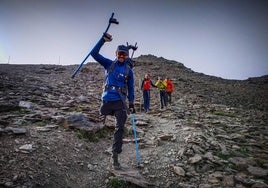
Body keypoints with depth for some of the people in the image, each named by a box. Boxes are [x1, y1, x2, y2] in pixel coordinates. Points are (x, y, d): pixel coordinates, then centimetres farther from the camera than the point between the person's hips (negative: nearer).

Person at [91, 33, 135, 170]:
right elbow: (94, 53, 3)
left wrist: (131, 103, 6)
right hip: (107, 100, 1)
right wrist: (103, 40, -6)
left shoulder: (129, 71, 7)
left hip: (120, 102, -1)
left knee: (120, 128, -6)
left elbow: (131, 88, 11)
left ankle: (115, 156, 3)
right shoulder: (109, 64, 8)